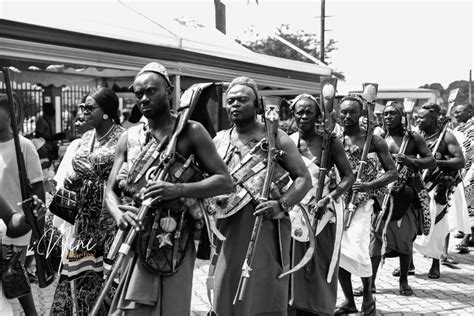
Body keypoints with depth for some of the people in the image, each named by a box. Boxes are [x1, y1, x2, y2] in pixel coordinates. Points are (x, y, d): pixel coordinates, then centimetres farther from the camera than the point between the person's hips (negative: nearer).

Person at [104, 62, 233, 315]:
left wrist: (177, 190, -21)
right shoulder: (129, 137, 11)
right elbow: (111, 190, 10)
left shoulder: (190, 131, -1)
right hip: (133, 240, 4)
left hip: (173, 240, -3)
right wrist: (119, 214, -14)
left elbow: (225, 181, -7)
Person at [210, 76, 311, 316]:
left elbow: (304, 178, -3)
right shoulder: (220, 140, 11)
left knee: (264, 297, -1)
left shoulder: (275, 137, -1)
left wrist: (282, 204, -19)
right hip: (229, 229, 4)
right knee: (227, 294, 9)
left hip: (266, 226, -4)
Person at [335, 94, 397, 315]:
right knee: (336, 250, 2)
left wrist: (369, 185, -18)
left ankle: (368, 295, 11)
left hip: (362, 202, -4)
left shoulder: (374, 140, -3)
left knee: (356, 251, -15)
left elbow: (392, 173, -3)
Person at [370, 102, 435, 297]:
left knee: (406, 236, 4)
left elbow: (432, 161, 0)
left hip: (408, 194, 0)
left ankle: (404, 281, 19)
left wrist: (410, 160, -17)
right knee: (376, 234, -6)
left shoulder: (413, 138, 5)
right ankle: (370, 281, 2)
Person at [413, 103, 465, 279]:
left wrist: (436, 162, -20)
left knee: (435, 225, -3)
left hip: (438, 187, -3)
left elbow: (461, 162, -9)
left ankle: (435, 264, 14)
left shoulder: (446, 137, -3)